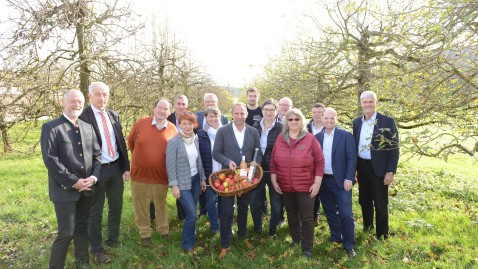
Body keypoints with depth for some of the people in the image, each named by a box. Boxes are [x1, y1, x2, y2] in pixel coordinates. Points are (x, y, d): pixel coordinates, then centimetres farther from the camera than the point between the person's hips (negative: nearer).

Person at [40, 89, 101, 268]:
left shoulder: (88, 127, 10)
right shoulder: (50, 127, -7)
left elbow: (97, 154, 9)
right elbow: (50, 160, -15)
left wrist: (93, 177, -7)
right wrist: (74, 182, -16)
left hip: (87, 188, 5)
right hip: (65, 190, -5)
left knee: (82, 228, 18)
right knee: (66, 233, -2)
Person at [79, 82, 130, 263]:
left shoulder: (114, 115, 7)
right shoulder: (83, 116, -12)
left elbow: (121, 142, 9)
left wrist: (126, 167, 5)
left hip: (116, 167, 6)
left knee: (116, 207, 17)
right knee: (95, 212, 10)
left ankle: (113, 240, 37)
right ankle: (97, 249, 26)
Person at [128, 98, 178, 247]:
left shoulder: (173, 129, -3)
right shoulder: (141, 123, -5)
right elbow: (130, 142, 9)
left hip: (161, 175, 1)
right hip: (140, 174, 0)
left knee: (161, 205, 16)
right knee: (141, 206, 10)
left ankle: (164, 232, 33)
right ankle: (145, 234, 27)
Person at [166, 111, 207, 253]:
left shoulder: (195, 140, 3)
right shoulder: (173, 142, -14)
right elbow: (170, 165, -13)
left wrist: (203, 178, 12)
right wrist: (174, 185, -15)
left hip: (195, 180, 5)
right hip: (182, 183, -5)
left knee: (191, 213, 13)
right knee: (192, 215, -6)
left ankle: (191, 239, 33)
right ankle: (187, 245, 14)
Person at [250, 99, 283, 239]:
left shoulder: (282, 127, -8)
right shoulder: (255, 126, 2)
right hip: (258, 169, 3)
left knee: (276, 203, 10)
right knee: (254, 201, 8)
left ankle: (272, 231, 30)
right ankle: (257, 228, 31)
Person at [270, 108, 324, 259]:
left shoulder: (310, 139, -7)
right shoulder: (280, 139, 2)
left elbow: (320, 162, -6)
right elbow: (273, 162, 6)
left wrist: (317, 183, -9)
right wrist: (274, 181, 2)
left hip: (306, 187, -3)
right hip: (285, 187, 3)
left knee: (307, 218, 5)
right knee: (291, 215, 19)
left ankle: (307, 248, 21)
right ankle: (295, 240, 39)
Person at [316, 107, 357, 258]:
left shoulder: (346, 136, -5)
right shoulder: (317, 137, 4)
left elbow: (352, 158, -8)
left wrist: (349, 178, -15)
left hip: (340, 181, -4)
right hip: (323, 181, 4)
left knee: (346, 214, -3)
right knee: (330, 212, 15)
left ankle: (349, 245, 13)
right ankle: (336, 238, 33)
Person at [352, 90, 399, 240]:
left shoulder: (387, 122, -8)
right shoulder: (357, 122, 6)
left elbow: (394, 149, -9)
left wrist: (390, 172, -14)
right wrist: (354, 169, 7)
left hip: (378, 168, -4)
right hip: (362, 167, 5)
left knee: (380, 204, 6)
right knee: (364, 201, 17)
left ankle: (382, 236, 22)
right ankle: (367, 228, 35)